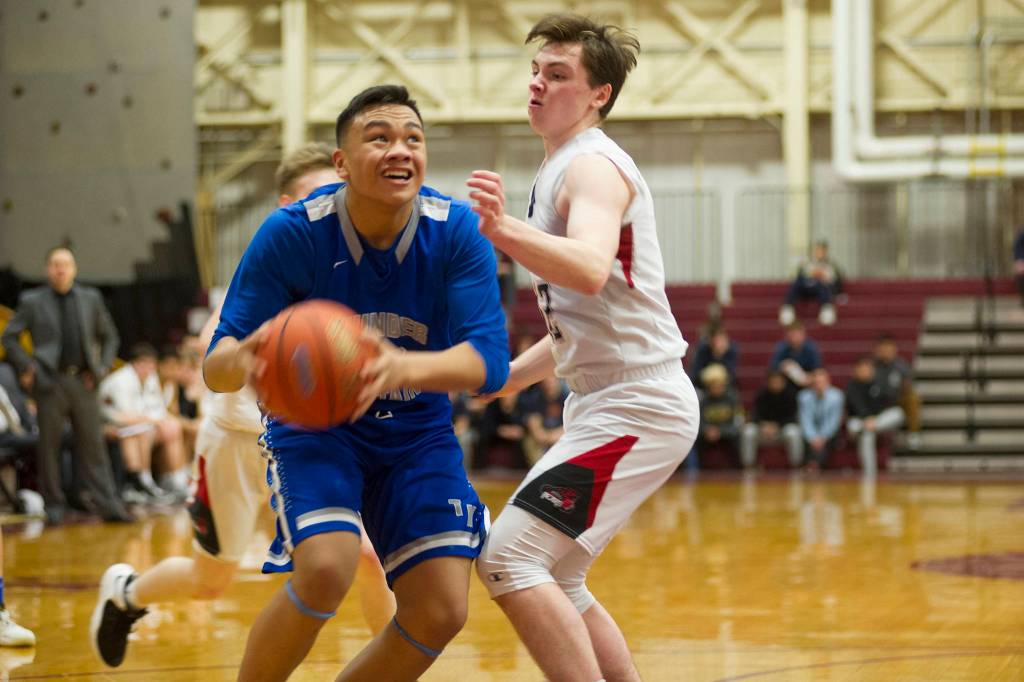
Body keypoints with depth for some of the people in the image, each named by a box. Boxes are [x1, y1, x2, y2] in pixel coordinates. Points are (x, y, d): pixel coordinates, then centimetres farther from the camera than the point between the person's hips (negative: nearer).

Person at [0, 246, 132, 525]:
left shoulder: (90, 298, 11)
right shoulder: (32, 301, 3)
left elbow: (109, 337, 18)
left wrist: (101, 367, 5)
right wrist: (27, 367, -4)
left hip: (83, 381, 2)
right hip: (50, 382, -2)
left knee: (93, 444, 0)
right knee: (49, 446, 2)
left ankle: (108, 505, -2)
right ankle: (54, 507, 9)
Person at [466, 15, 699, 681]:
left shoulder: (593, 165, -12)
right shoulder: (563, 171, 19)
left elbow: (591, 271, -34)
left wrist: (504, 231, -49)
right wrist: (508, 376, 21)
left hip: (635, 407, -11)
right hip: (608, 400, 11)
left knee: (508, 557, -17)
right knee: (554, 582, 16)